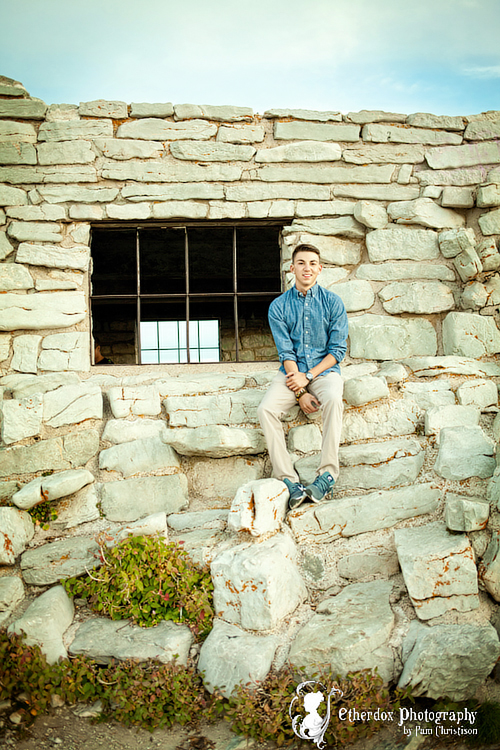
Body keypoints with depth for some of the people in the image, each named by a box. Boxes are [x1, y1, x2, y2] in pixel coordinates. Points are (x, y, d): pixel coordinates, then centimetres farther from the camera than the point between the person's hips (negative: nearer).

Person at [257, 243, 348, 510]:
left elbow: (338, 349, -1)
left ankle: (327, 475, -27)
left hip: (324, 370, -1)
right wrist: (299, 393, -15)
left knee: (332, 399, -35)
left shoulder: (332, 302, 3)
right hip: (291, 373, 2)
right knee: (265, 409, -25)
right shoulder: (279, 306, 4)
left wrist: (308, 376, -14)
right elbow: (285, 352, -3)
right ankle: (290, 481, -23)